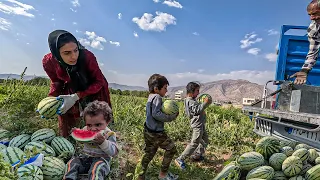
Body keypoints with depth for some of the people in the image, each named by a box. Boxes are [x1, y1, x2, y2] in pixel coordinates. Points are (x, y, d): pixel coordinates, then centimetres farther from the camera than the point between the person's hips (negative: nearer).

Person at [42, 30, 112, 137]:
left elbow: (99, 81, -24)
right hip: (71, 90, 3)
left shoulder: (87, 56, -34)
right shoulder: (48, 62, -23)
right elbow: (56, 82, -3)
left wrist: (75, 97, -33)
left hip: (94, 89, -2)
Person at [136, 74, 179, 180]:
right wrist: (170, 118, -18)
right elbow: (156, 114, -26)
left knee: (149, 153, 19)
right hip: (156, 133, -9)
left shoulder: (150, 97, 12)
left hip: (148, 131, 9)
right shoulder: (157, 97, -17)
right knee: (171, 148, 8)